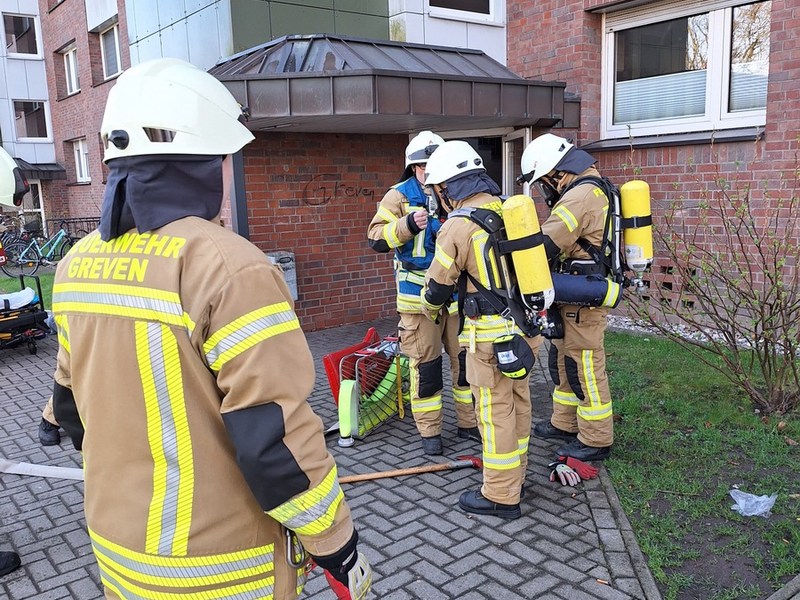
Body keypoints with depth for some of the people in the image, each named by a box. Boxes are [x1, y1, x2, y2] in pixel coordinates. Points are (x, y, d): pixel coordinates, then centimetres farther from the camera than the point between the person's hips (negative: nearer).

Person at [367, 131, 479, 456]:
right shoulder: (399, 196, -2)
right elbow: (377, 238, -10)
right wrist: (408, 225, -24)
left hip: (458, 292, 4)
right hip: (419, 295, -4)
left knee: (466, 358, 10)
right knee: (425, 363, 3)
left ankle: (469, 422, 26)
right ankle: (430, 431, 17)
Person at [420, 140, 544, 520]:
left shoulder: (457, 226, -15)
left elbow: (437, 286, -5)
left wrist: (431, 309, 17)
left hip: (492, 335, -8)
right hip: (527, 325, 8)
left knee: (495, 412, 4)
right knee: (519, 402, 19)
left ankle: (501, 496, 16)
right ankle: (514, 474, 37)